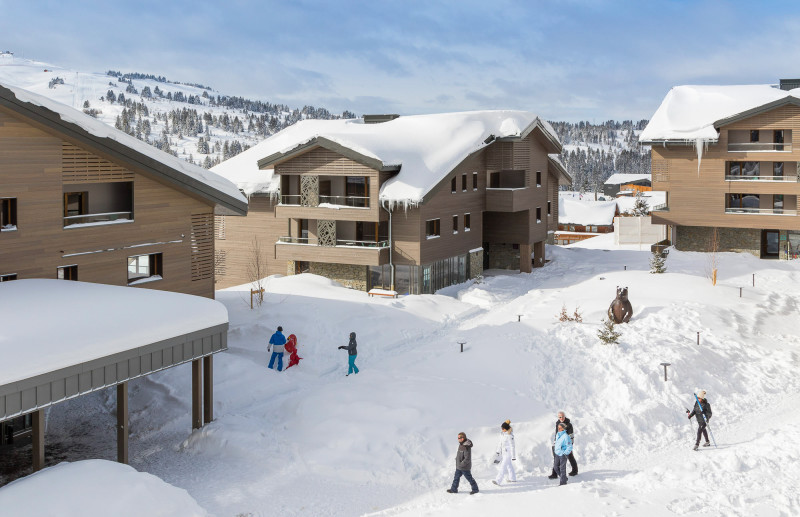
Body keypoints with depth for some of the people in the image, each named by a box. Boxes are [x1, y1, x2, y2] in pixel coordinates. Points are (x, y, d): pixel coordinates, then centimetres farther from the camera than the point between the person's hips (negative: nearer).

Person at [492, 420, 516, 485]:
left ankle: (498, 481, -16)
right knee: (509, 465, 20)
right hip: (503, 452, 9)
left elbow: (512, 446, -19)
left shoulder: (509, 435, -21)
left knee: (503, 466, -12)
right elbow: (501, 442, 13)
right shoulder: (502, 433, 3)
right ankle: (513, 478, 34)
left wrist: (513, 456, -16)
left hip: (508, 452, -9)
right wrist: (498, 451, 16)